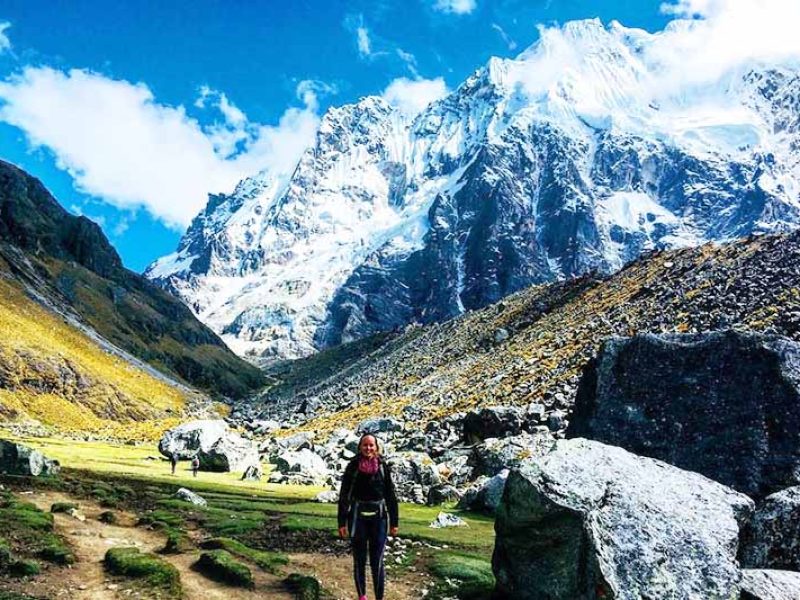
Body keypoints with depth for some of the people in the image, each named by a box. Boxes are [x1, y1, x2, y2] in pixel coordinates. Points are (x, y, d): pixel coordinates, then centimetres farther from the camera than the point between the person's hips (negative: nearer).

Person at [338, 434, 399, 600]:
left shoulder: (383, 467, -3)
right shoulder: (352, 467, -6)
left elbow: (391, 495, 2)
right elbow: (344, 496, -2)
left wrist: (394, 522, 3)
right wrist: (342, 522, -3)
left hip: (379, 519, 0)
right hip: (358, 519, 0)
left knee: (377, 563, -1)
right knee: (359, 561, 11)